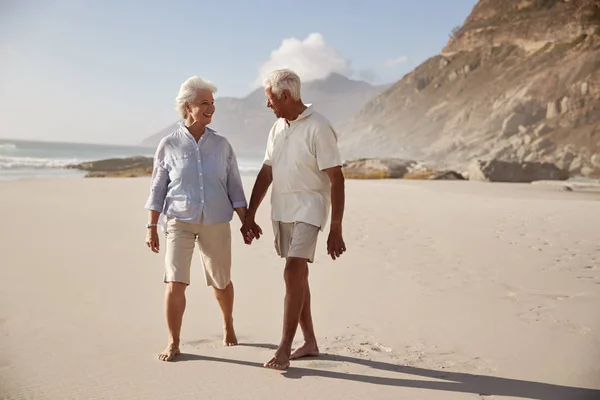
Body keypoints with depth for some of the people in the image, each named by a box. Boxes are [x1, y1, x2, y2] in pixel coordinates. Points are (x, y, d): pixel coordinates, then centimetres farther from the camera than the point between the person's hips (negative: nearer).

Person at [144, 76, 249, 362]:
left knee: (221, 282, 13)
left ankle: (228, 326, 40)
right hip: (179, 222, -2)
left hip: (216, 223, 2)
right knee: (175, 283, -12)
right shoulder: (169, 145, -1)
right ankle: (173, 343, 5)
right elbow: (157, 188, 2)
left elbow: (234, 187, 7)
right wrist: (152, 226, -1)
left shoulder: (221, 145, 4)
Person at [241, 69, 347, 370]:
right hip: (281, 212, 8)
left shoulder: (318, 128, -14)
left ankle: (284, 349, -7)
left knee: (293, 273, -15)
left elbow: (336, 179, -15)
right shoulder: (277, 128, 8)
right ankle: (309, 341, 25)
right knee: (297, 275, 13)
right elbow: (265, 174, 13)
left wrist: (336, 229, -17)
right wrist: (249, 216, 12)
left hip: (308, 211, -7)